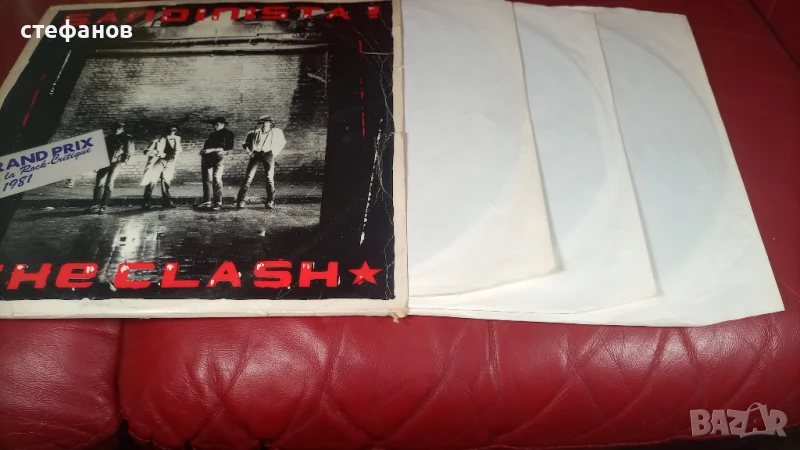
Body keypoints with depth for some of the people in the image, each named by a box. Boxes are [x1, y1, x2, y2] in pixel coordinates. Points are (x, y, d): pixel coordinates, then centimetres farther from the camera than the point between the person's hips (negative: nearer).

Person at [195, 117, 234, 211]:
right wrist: (203, 150, 1)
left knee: (217, 179, -12)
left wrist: (212, 150, -12)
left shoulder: (228, 134, 4)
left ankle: (218, 203, -7)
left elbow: (229, 147, -10)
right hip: (207, 158, 6)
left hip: (218, 158, -6)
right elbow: (206, 145, 26)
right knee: (207, 180, 2)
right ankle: (207, 202, 6)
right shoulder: (212, 134, 24)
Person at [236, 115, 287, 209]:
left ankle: (271, 202, -3)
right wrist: (249, 151, 6)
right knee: (248, 177, -7)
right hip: (255, 155, 1)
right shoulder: (255, 133, 15)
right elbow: (246, 143, 24)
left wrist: (275, 153, 11)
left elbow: (282, 143, 23)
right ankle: (240, 201, -7)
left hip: (268, 155, -1)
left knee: (269, 177, -11)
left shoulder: (276, 132, 14)